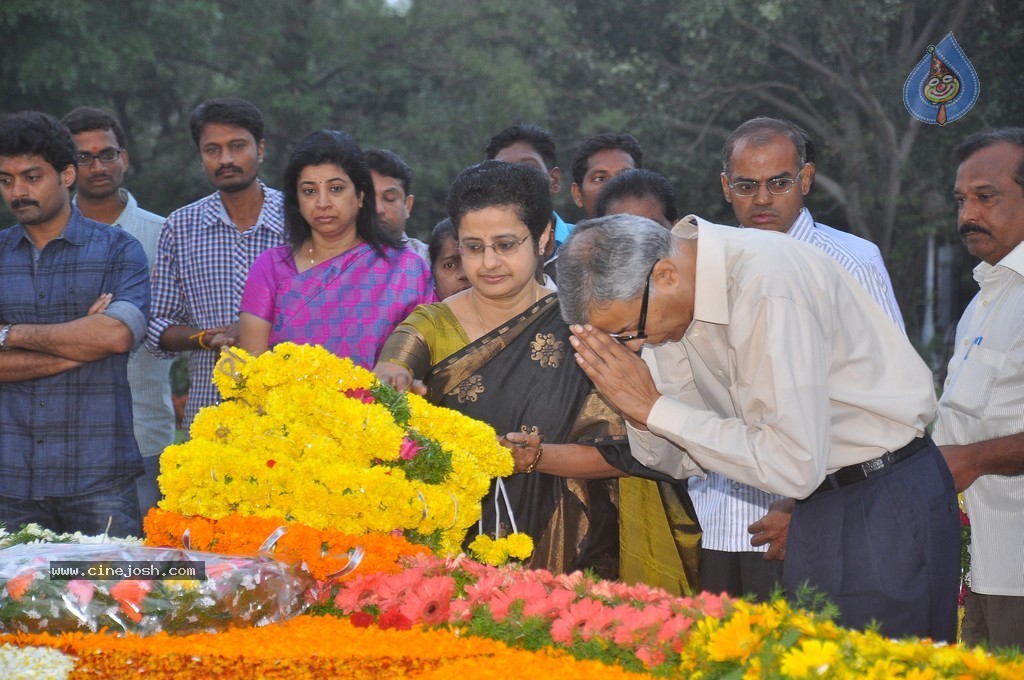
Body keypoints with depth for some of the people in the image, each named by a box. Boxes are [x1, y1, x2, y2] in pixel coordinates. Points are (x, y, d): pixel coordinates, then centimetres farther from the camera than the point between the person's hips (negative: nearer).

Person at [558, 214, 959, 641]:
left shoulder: (768, 285, -27)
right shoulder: (672, 298, -1)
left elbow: (796, 467, -29)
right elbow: (681, 461, 7)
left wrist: (655, 408, -24)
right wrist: (636, 406, -15)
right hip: (817, 506, 8)